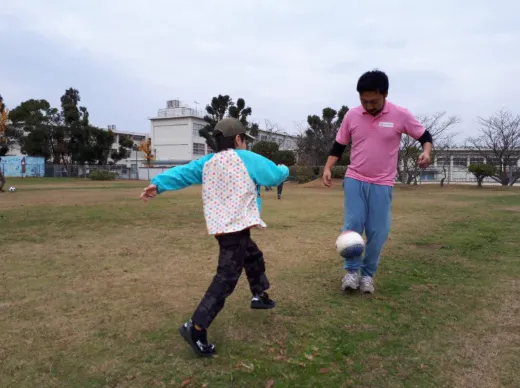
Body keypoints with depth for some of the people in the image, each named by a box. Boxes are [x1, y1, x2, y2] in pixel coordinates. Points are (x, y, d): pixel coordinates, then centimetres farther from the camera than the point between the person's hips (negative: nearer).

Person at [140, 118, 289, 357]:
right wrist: (284, 170, 24)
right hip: (237, 226, -8)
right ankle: (196, 328, -15)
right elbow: (276, 175, 2)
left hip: (221, 226, 8)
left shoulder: (208, 162, 11)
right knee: (226, 279, -10)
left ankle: (259, 296, 49)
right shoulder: (246, 158, -4)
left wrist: (159, 184, -6)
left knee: (253, 257, 31)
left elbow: (184, 172, 0)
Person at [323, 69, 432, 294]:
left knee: (377, 232, 0)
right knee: (353, 225, -7)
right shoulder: (351, 116, -2)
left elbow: (425, 136, 4)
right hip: (354, 180, 1)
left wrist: (426, 151, -17)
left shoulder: (400, 115, -7)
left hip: (382, 184, -1)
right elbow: (339, 145, 8)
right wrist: (327, 168, -5)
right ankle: (352, 271, 11)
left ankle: (368, 274, 18)